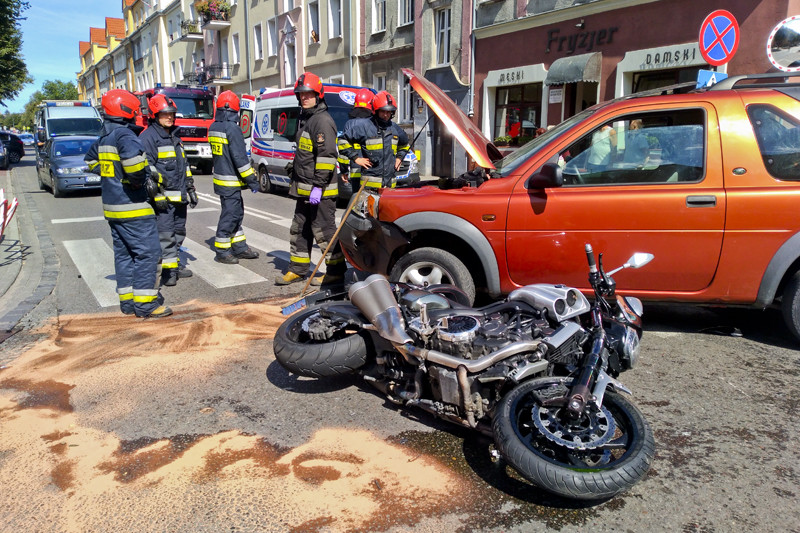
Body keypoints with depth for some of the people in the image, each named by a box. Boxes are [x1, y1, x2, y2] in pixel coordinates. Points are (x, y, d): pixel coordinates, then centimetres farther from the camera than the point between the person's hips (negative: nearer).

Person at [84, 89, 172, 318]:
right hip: (132, 206, -10)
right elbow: (133, 159, -36)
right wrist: (142, 180, -18)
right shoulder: (124, 134, -16)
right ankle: (145, 303, -4)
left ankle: (127, 300, 21)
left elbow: (91, 160, 30)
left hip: (112, 206, 10)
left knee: (123, 252, 14)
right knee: (148, 252, -5)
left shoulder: (104, 136, 14)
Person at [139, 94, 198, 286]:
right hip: (162, 196, -9)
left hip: (179, 195, 9)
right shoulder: (148, 137, -7)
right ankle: (168, 270, -4)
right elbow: (146, 166, -14)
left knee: (179, 231, 14)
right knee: (164, 233, -9)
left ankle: (174, 264, 25)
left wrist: (190, 188, 24)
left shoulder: (175, 137, 21)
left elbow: (184, 166, 26)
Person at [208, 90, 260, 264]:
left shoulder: (213, 127, 13)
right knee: (229, 216, -1)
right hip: (230, 182, -9)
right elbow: (240, 157, -20)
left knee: (236, 214, 17)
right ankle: (222, 253, 6)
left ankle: (240, 247, 25)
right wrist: (252, 180, -14)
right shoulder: (232, 128, -16)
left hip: (220, 178, 9)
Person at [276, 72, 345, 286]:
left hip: (320, 190, -10)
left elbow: (327, 156, -22)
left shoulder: (323, 120, -14)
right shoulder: (304, 118, 18)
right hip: (304, 189, 10)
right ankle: (298, 269, 26)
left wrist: (318, 186, -25)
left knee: (324, 230, -5)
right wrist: (296, 180, 25)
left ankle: (336, 272, 6)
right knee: (300, 229, 15)